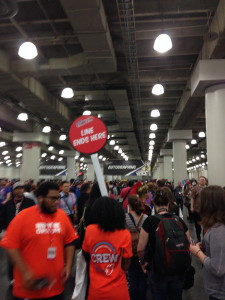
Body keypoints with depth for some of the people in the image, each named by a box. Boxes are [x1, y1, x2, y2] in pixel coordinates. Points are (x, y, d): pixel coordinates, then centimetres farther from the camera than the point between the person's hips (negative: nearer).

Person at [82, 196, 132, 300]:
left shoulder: (90, 230, -11)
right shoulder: (124, 234, -16)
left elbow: (86, 253, 5)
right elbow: (125, 266, -9)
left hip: (95, 289, 2)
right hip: (118, 291, -1)